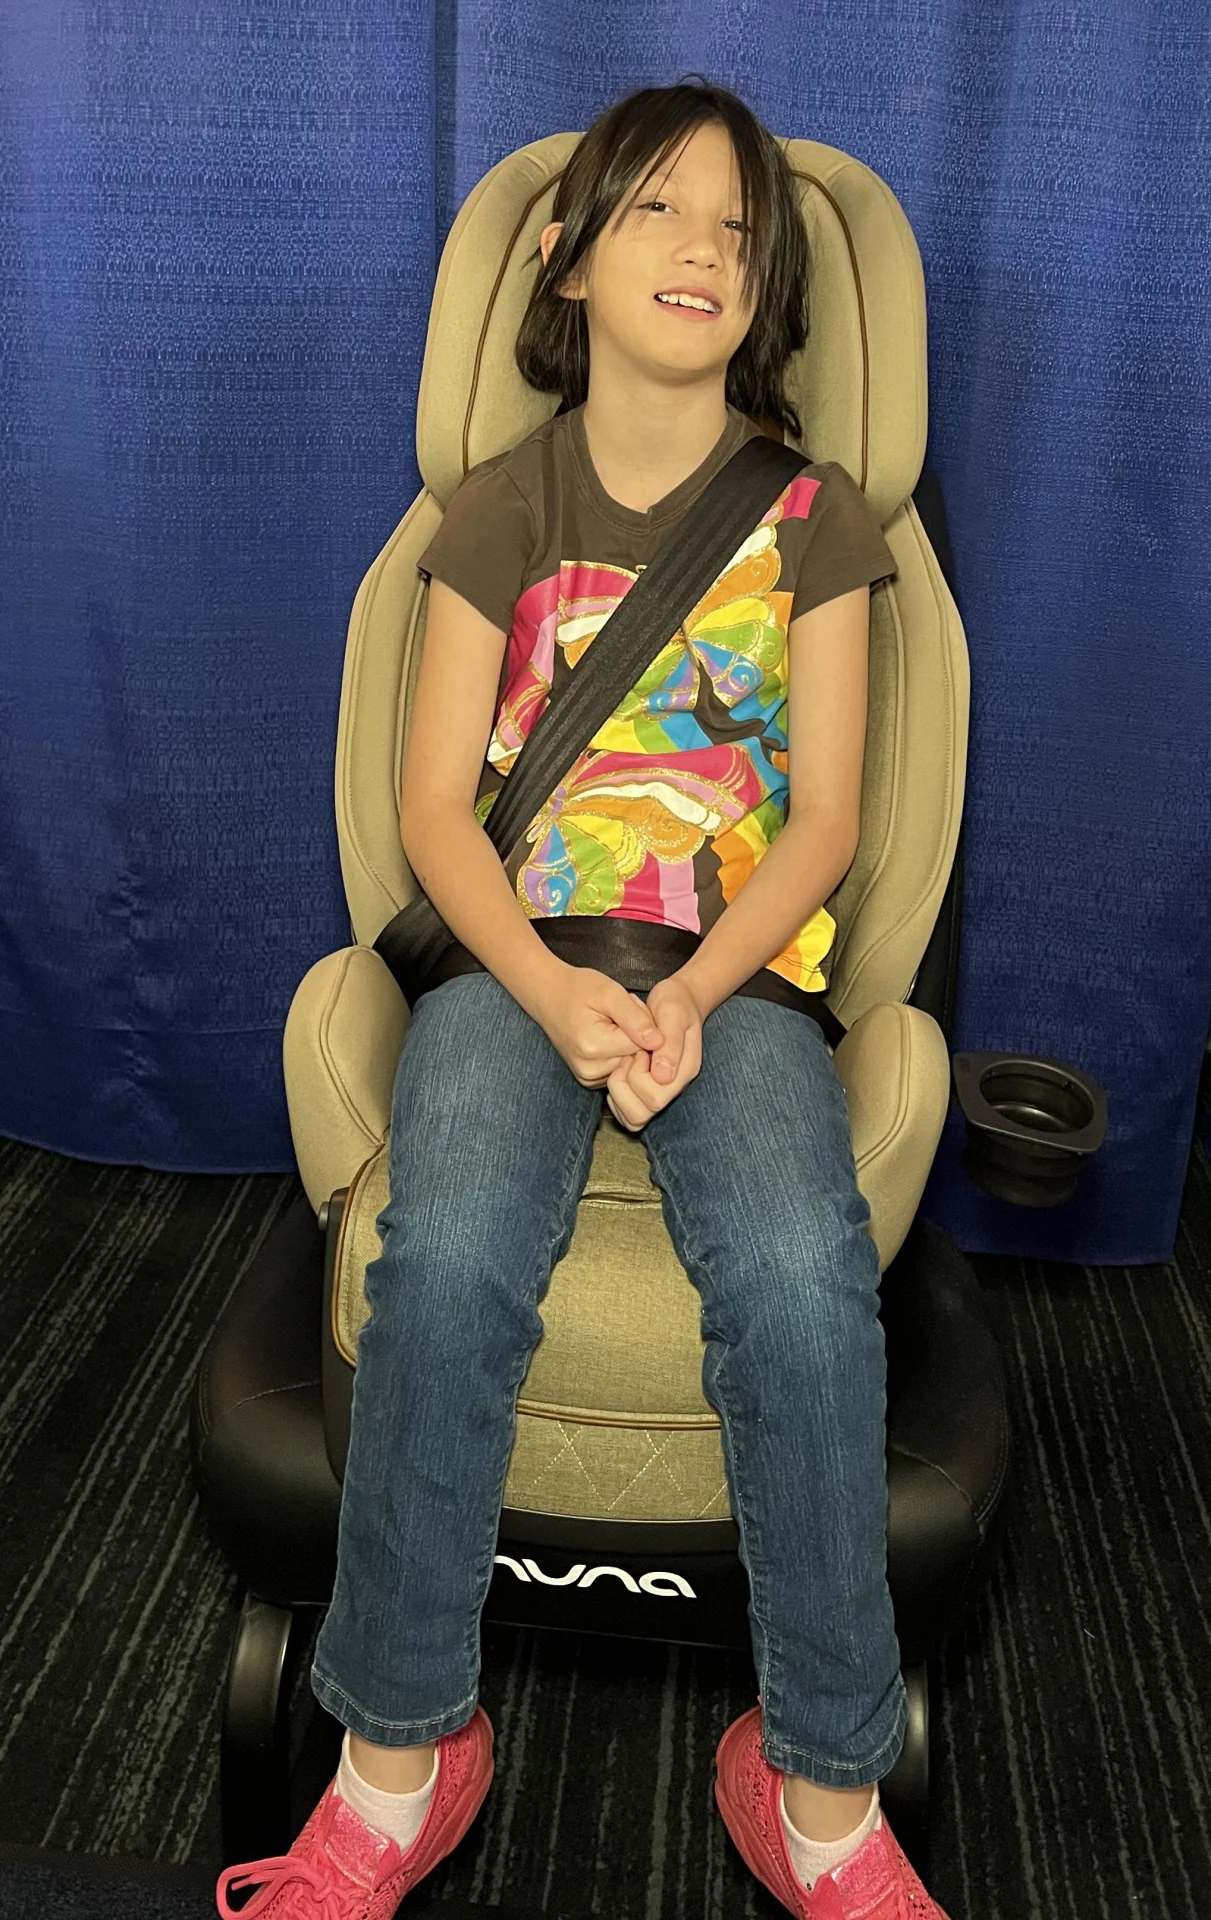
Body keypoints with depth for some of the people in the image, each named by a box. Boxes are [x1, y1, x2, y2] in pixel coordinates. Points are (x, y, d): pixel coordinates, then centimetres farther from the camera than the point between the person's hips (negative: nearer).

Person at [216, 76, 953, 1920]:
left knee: (802, 1277, -30)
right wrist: (556, 993, -16)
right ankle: (399, 1753, -8)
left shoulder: (815, 518, 10)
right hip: (518, 954, 1)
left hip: (739, 961, 0)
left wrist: (690, 1000, -14)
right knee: (447, 1262, -30)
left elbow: (823, 817, 3)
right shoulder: (497, 513, 10)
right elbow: (436, 806, 2)